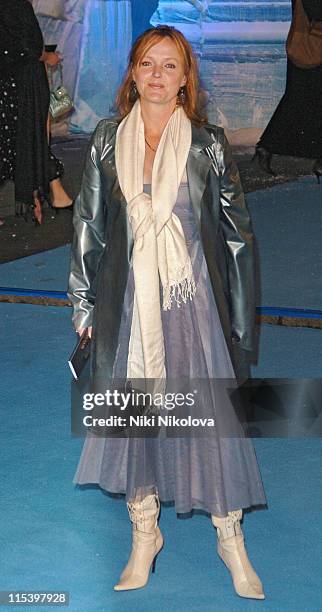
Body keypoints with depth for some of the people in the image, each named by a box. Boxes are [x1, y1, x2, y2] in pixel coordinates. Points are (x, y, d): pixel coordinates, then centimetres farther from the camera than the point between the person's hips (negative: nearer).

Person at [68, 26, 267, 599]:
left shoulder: (207, 144, -3)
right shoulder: (107, 141, 2)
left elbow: (236, 230, 0)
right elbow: (89, 226, 7)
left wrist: (238, 314, -1)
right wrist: (86, 304, 6)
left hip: (192, 299, -2)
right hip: (128, 300, 2)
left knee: (209, 412, 1)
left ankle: (230, 536, 15)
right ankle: (144, 534, 23)